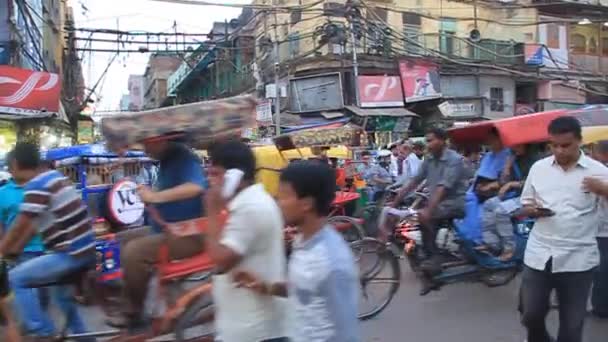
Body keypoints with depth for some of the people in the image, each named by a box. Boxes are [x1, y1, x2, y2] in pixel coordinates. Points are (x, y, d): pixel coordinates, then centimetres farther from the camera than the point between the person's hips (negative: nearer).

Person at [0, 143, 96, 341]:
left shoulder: (36, 186, -14)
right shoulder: (54, 177, 13)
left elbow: (19, 227, -10)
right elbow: (33, 224, 18)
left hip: (71, 254, -9)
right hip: (86, 250, 9)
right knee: (61, 291, 31)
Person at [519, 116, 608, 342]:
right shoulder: (538, 168, 4)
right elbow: (524, 206, 11)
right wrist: (532, 210, -11)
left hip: (578, 260, -2)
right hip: (539, 255, 2)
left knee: (572, 323, 8)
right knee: (530, 315, 10)